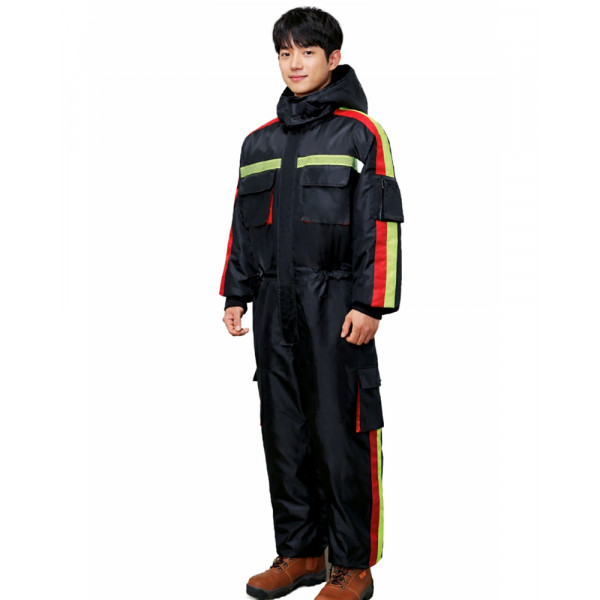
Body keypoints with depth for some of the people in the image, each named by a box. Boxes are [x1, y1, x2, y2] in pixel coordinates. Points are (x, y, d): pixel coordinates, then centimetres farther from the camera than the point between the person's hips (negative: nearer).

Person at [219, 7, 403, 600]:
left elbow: (381, 224, -6)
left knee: (341, 434, -4)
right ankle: (300, 552, 22)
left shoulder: (360, 133, -1)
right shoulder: (259, 142, 16)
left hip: (336, 308, -5)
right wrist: (235, 295, 14)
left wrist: (371, 305, -13)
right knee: (284, 433, 9)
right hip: (274, 308, 6)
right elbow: (243, 224, 20)